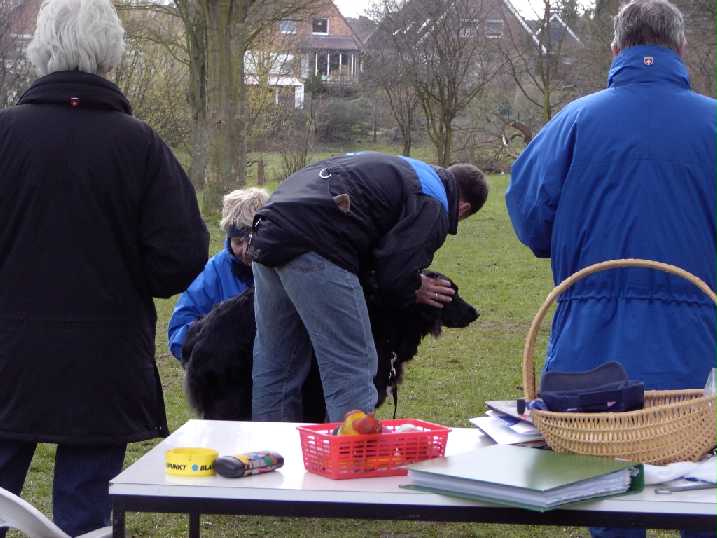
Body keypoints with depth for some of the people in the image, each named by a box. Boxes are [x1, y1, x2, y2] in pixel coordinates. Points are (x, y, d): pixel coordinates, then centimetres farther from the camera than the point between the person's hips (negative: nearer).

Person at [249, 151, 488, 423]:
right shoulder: (433, 207, 3)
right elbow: (394, 275, -7)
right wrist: (414, 290, 15)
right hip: (312, 247, -9)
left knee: (274, 366, 15)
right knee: (353, 370, -4)